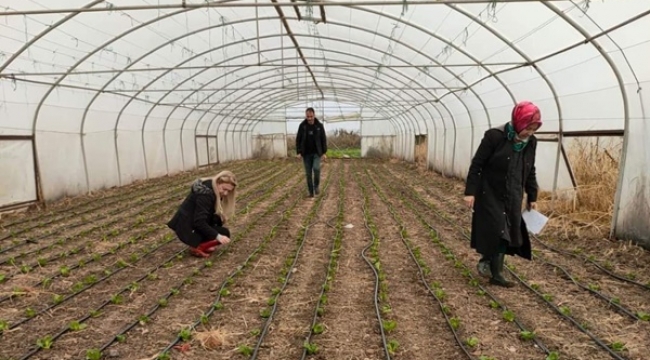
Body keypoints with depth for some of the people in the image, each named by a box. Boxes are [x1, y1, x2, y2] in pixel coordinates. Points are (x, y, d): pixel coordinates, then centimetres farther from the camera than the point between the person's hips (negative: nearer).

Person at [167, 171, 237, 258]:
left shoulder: (214, 191, 4)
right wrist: (217, 236, -35)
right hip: (186, 227, -10)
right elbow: (200, 222, -30)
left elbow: (216, 217, 7)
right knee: (224, 233, -15)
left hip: (194, 222, 10)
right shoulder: (205, 194, -26)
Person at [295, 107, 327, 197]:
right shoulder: (302, 126, -3)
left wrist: (324, 152, -5)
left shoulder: (319, 125, -4)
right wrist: (298, 152, -7)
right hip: (306, 154, 1)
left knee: (316, 168, -21)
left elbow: (324, 140, 1)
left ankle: (316, 186, 4)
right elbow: (298, 140, 0)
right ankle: (311, 192, 15)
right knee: (308, 173, 3)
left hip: (316, 153, -1)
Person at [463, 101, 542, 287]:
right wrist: (470, 191, -17)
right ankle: (488, 263, 16)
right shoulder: (495, 136, -16)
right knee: (496, 231, -7)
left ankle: (495, 272, 20)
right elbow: (477, 165, -14)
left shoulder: (531, 142, 2)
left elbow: (530, 172, 13)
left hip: (513, 198, 6)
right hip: (490, 195, -5)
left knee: (507, 233, 7)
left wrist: (532, 197, 14)